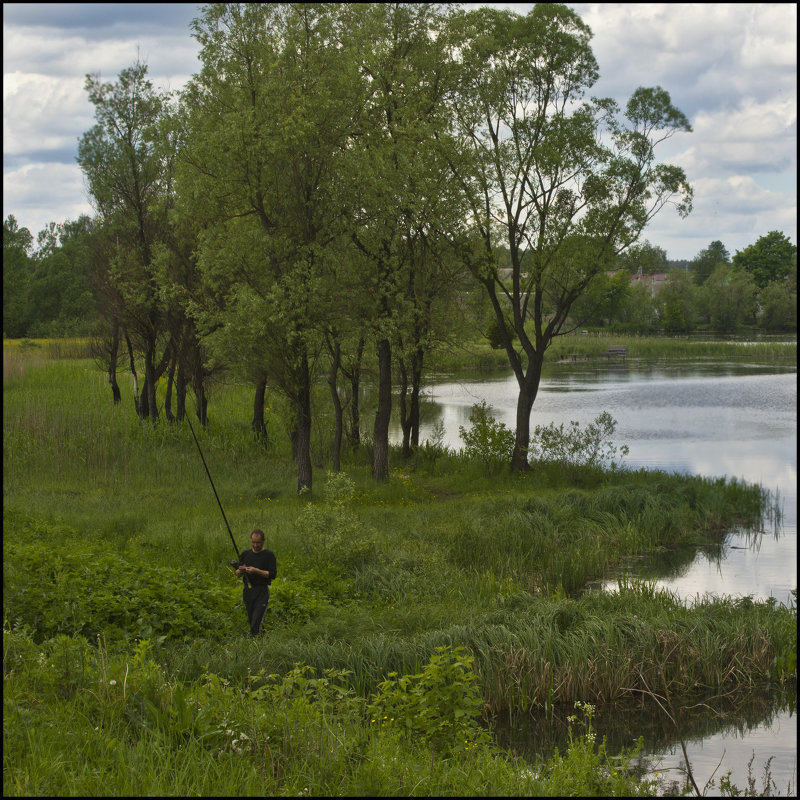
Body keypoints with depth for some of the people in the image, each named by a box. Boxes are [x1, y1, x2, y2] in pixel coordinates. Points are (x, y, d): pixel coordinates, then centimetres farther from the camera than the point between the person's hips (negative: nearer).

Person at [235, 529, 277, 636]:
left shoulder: (269, 555, -2)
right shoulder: (245, 554, 10)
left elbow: (273, 574, -9)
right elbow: (237, 574, 12)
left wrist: (256, 571, -20)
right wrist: (241, 570, -12)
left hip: (262, 592, -5)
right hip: (247, 591, 5)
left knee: (256, 623, -14)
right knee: (251, 620, 9)